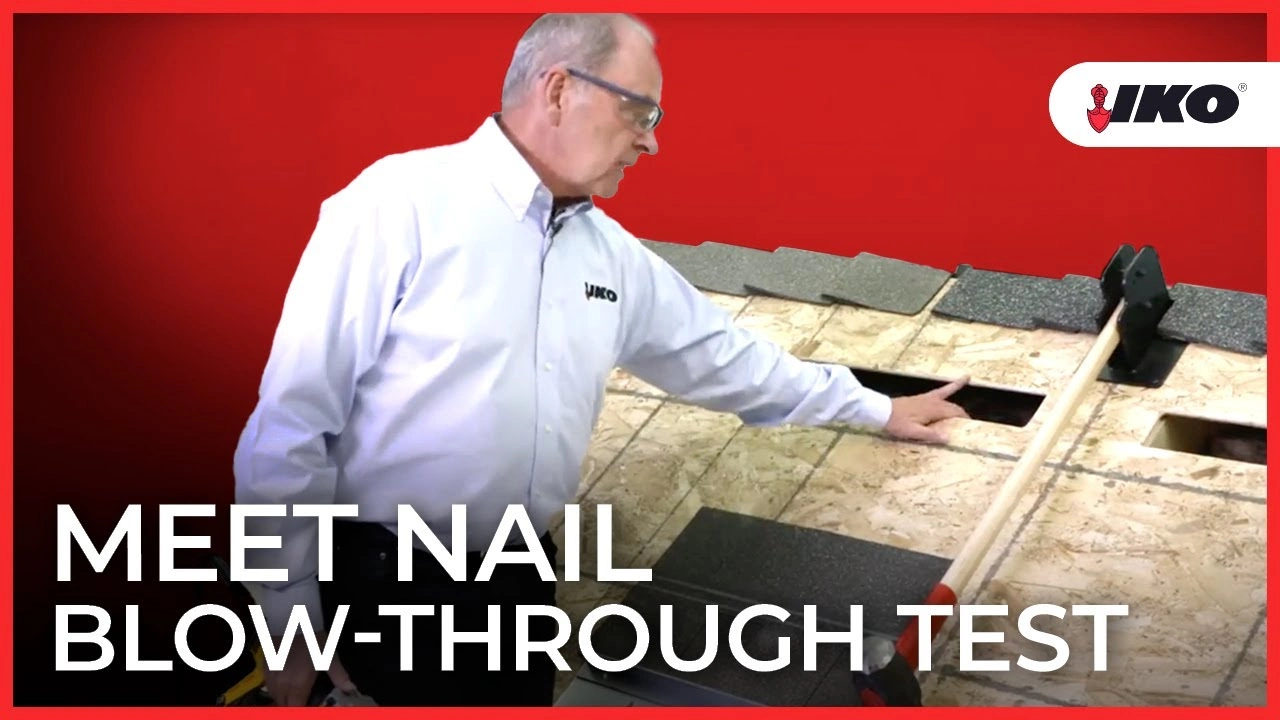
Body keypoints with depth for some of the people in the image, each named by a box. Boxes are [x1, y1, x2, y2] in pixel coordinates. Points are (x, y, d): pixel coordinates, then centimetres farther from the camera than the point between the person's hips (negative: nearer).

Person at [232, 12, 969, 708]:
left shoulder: (614, 254, 7)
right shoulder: (401, 203, -14)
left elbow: (721, 353, 20)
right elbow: (291, 425, -14)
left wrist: (876, 409, 28)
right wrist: (293, 622, -12)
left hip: (521, 579, 6)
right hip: (386, 583, -6)